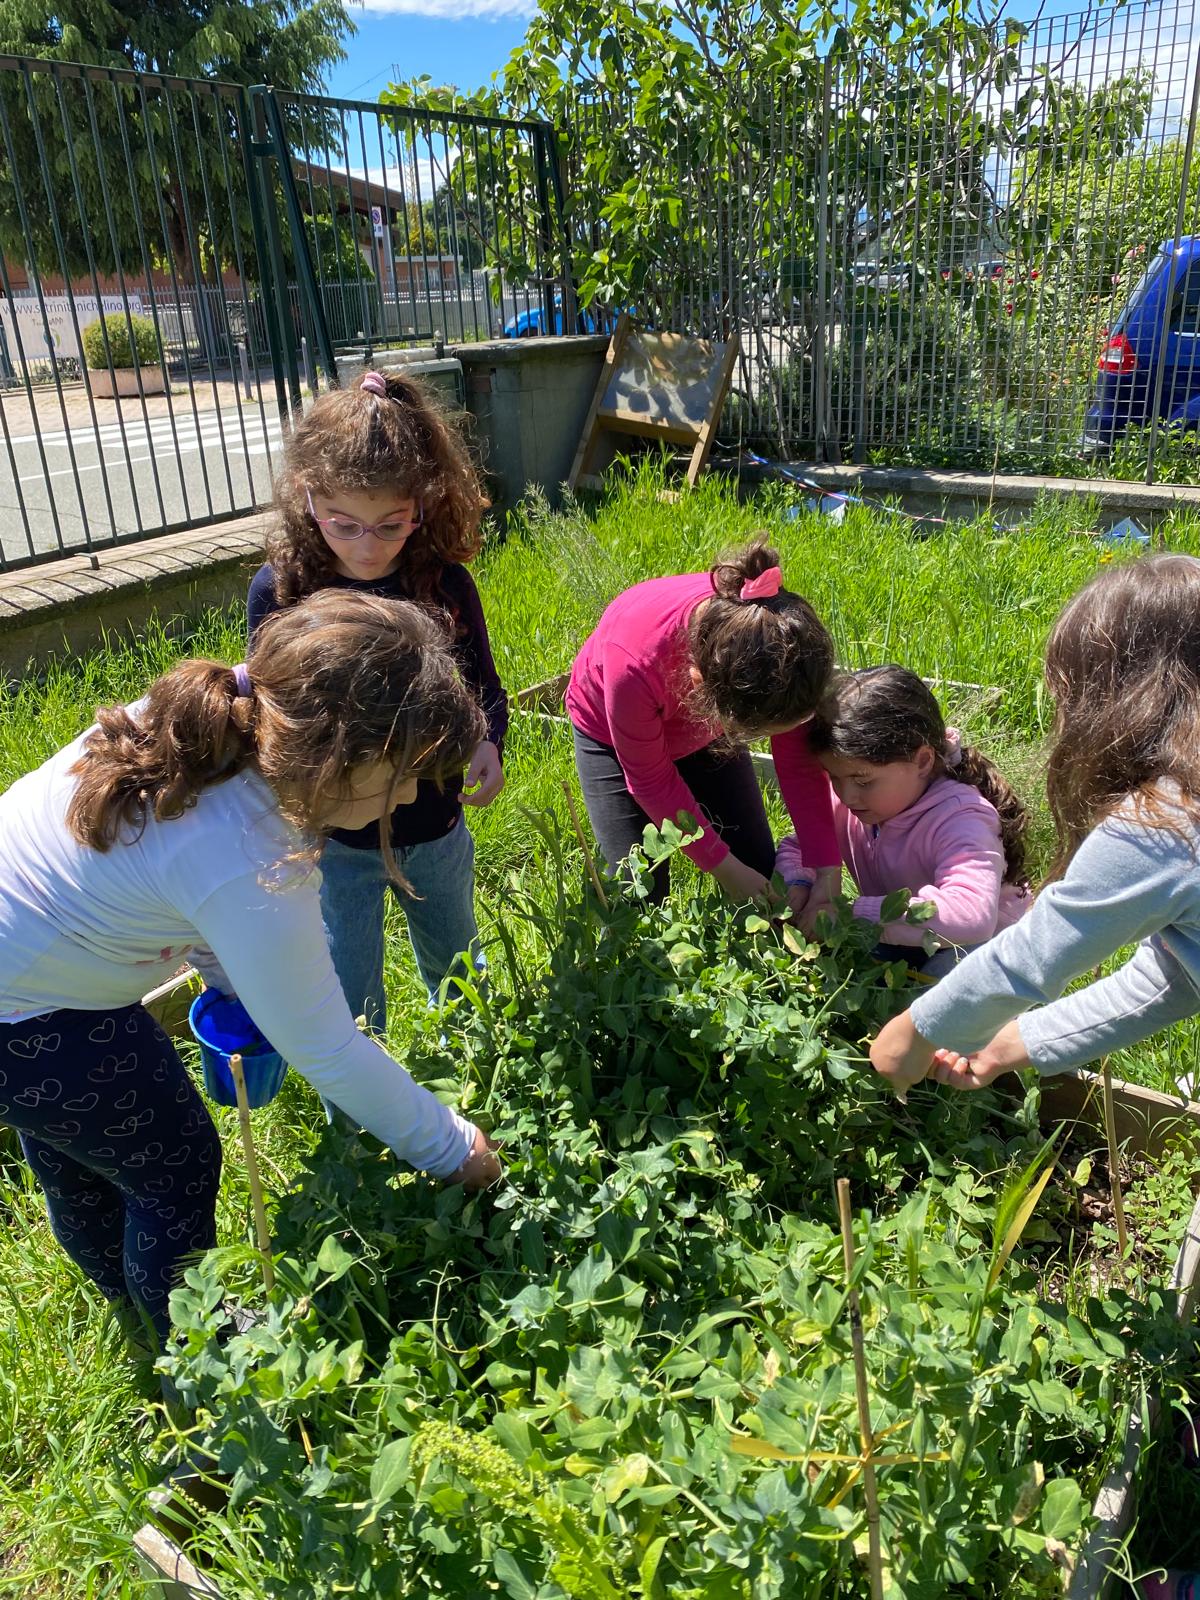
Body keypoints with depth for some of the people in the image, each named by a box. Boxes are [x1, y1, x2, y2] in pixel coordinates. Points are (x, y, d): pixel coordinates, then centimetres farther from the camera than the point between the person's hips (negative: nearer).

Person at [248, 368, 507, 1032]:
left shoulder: (444, 582, -12)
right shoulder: (280, 589, -15)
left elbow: (484, 687, -1)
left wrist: (487, 742, -23)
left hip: (436, 827, 2)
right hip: (333, 837, -2)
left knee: (456, 965, 27)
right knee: (350, 1004, 9)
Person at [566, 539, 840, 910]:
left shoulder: (786, 632, -35)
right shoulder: (633, 663, -44)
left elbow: (798, 759, -20)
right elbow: (651, 779, -25)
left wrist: (827, 867, -24)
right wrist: (724, 867, -21)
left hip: (707, 718, 3)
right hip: (613, 735, -3)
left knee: (761, 875, 2)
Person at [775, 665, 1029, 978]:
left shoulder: (958, 819, -35)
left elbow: (972, 916, -51)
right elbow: (795, 846, 0)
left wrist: (857, 913, -49)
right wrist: (798, 887, -25)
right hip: (896, 939, 5)